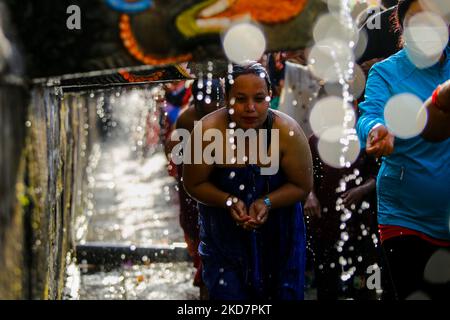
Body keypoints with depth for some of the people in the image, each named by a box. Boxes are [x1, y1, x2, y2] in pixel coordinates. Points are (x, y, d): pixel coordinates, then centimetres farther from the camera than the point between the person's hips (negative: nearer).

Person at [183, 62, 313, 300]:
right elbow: (194, 184, -10)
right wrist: (229, 202, -25)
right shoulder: (208, 131, -23)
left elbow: (302, 186, -9)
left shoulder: (287, 132, -22)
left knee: (284, 294, 16)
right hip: (225, 235, -1)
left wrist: (267, 203, -25)